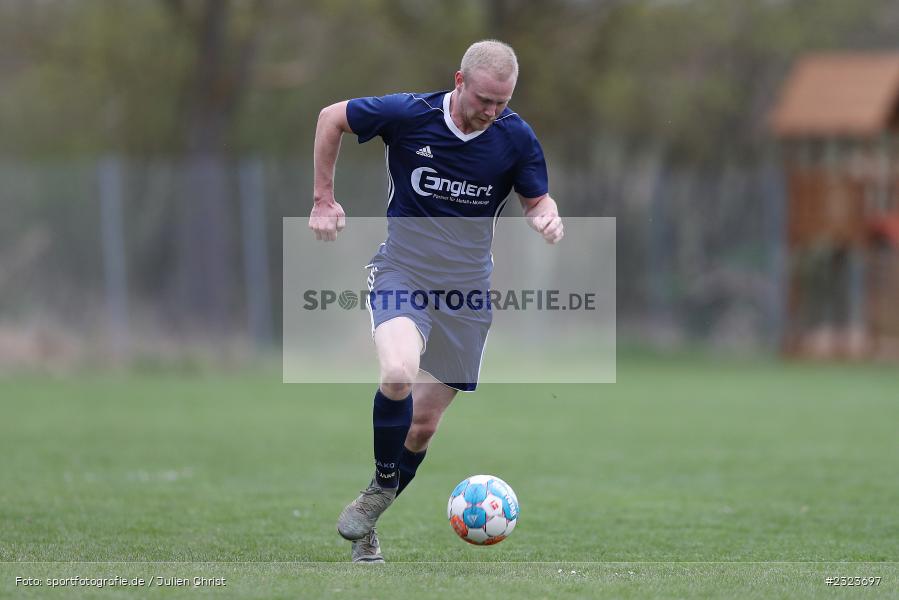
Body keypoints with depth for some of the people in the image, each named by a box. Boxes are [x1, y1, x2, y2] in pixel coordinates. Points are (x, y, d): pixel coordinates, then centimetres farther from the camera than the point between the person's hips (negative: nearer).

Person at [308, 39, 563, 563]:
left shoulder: (516, 137, -7)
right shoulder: (406, 114, -13)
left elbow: (538, 201, 6)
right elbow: (331, 118, 2)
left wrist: (548, 219, -18)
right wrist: (324, 200, 3)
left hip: (468, 288, 3)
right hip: (403, 271, -2)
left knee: (423, 423, 5)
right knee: (399, 374, -31)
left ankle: (367, 525, 26)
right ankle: (381, 486, -7)